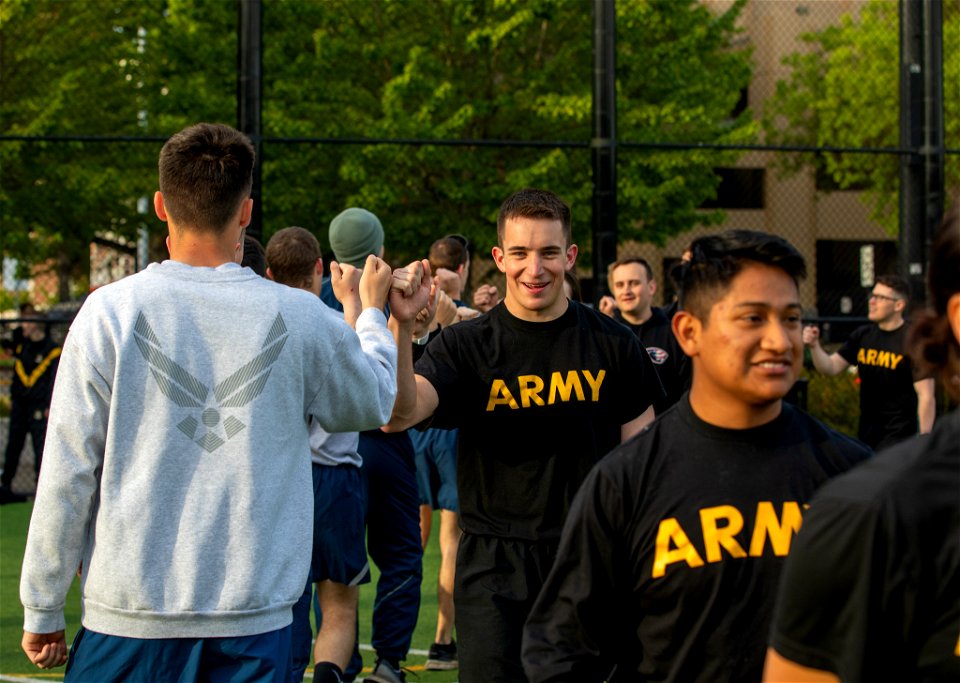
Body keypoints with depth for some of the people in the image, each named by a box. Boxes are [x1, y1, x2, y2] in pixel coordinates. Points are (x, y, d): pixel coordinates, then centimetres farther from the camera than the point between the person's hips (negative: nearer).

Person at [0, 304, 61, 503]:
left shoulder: (52, 350, -5)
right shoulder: (22, 345, 13)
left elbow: (55, 380, -7)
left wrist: (50, 406, -12)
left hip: (39, 407, -6)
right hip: (19, 405, 6)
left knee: (41, 446, -7)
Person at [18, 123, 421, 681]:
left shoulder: (110, 311, -6)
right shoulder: (301, 317, -2)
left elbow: (67, 473, -4)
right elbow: (374, 405, 18)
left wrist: (43, 612, 6)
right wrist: (373, 313, 36)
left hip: (131, 616, -1)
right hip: (255, 617, 1)